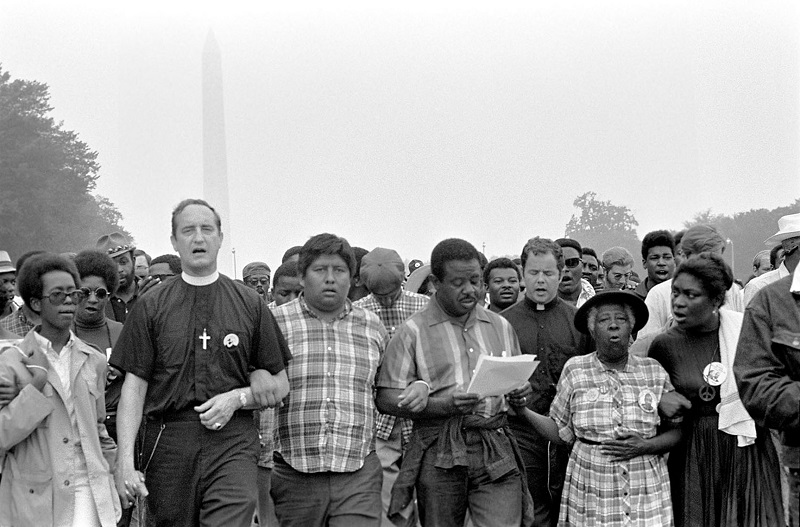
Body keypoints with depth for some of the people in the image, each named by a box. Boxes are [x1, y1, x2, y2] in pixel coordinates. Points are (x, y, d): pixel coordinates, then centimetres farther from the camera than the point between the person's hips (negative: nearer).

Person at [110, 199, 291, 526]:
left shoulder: (249, 303, 9)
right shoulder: (151, 306, 8)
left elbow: (280, 386, 12)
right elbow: (134, 386, 3)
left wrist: (237, 398, -7)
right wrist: (125, 462, -8)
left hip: (233, 441, -1)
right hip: (168, 443, 1)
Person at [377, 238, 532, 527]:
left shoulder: (500, 326, 14)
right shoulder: (413, 331, 0)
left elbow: (518, 382, 23)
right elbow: (386, 399, -6)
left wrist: (520, 394, -1)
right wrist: (444, 405, -19)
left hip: (497, 450, 3)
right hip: (439, 455, -2)